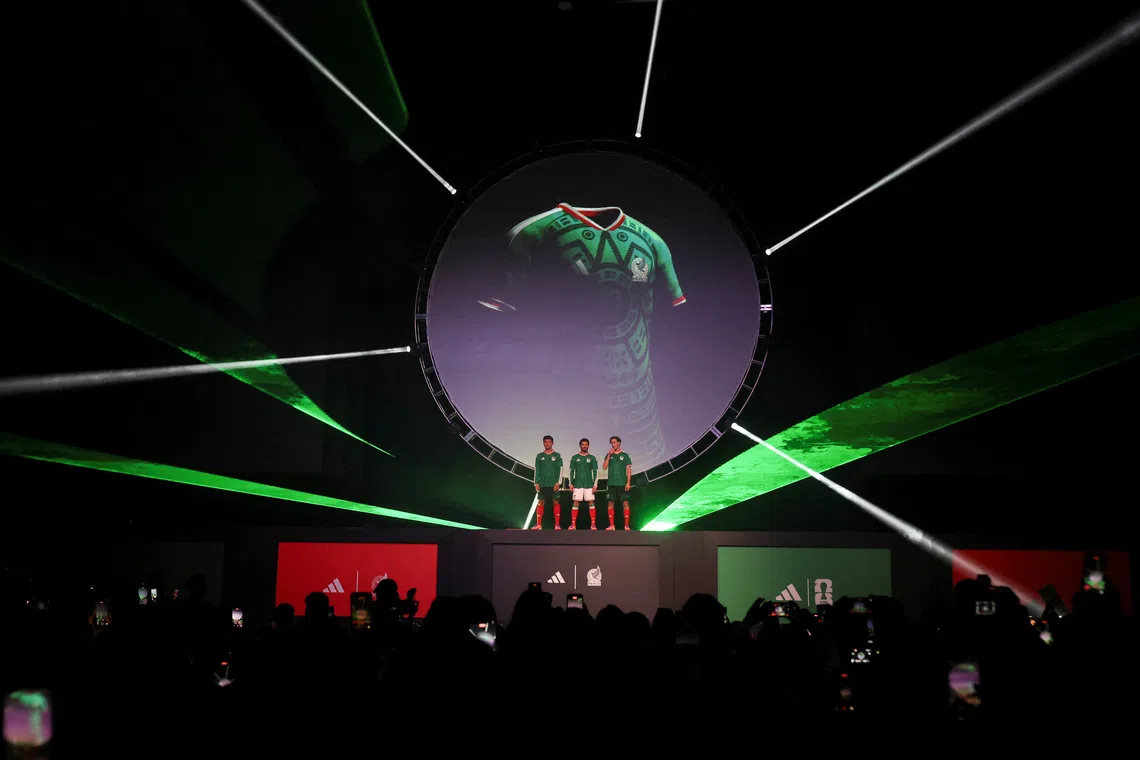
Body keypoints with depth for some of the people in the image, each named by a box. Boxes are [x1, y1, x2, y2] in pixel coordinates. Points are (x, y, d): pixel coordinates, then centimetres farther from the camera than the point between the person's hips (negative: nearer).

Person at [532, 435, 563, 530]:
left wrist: (558, 483, -8)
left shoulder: (557, 455, 6)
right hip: (542, 484, 2)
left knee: (556, 502, -3)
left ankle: (557, 525, -1)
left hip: (554, 484, -2)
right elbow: (536, 470, 10)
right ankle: (538, 525, 2)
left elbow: (560, 470, 2)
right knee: (540, 503, 0)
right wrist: (536, 483, 1)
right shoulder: (539, 456, 10)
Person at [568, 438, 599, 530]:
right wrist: (571, 483, 0)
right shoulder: (574, 457, 9)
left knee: (591, 503, -5)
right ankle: (573, 524, -2)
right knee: (576, 503, -3)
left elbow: (595, 472, 4)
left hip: (589, 484, 0)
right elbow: (571, 471, 9)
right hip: (578, 484, 0)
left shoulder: (592, 458, 7)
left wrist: (595, 485, -4)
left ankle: (593, 524, -4)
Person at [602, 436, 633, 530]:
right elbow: (604, 467, 1)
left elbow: (629, 469, 1)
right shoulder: (609, 455, 11)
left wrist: (628, 482, -8)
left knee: (625, 502, -5)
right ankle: (611, 525, 8)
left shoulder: (624, 455, 4)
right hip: (612, 483, 3)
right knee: (611, 503, 3)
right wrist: (609, 455, -7)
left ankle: (627, 525, -3)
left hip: (622, 483, -3)